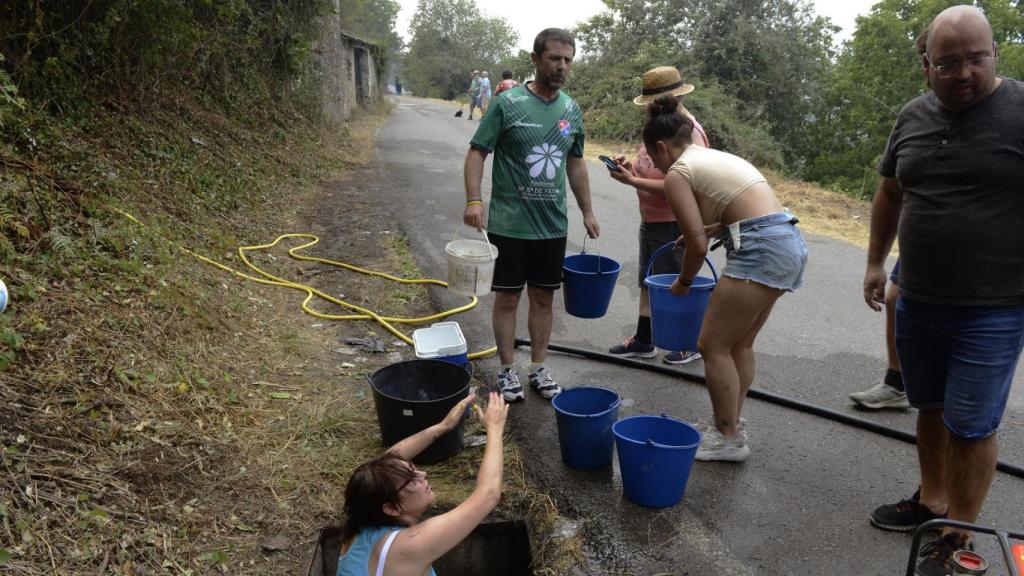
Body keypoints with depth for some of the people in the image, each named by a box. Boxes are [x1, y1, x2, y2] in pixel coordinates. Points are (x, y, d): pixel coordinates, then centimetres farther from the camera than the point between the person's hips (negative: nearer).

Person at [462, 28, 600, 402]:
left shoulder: (572, 110, 6)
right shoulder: (508, 103, -9)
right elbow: (477, 151, -8)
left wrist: (587, 210, 16)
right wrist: (474, 199, -21)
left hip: (553, 225, 5)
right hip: (509, 224, -4)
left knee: (543, 297, 13)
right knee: (508, 297, 6)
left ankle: (538, 368, 26)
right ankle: (507, 371, 21)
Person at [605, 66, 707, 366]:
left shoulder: (688, 133, -21)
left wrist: (633, 181, -25)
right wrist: (631, 167, -2)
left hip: (674, 224, -9)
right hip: (651, 220, 9)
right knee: (648, 282, 16)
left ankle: (691, 344, 22)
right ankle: (643, 341, 29)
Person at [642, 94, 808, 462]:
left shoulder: (677, 173, -4)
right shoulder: (716, 157, 22)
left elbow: (698, 243, -9)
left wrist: (683, 283, 8)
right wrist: (708, 229, 31)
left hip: (761, 251, -10)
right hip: (789, 243, 10)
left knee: (712, 346, 2)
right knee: (739, 344, 19)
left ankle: (728, 439, 11)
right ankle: (731, 425, 29)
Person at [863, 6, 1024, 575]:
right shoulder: (913, 116, 5)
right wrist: (876, 262, 18)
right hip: (917, 302, 5)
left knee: (971, 427, 3)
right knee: (930, 408, 19)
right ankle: (931, 500, 38)